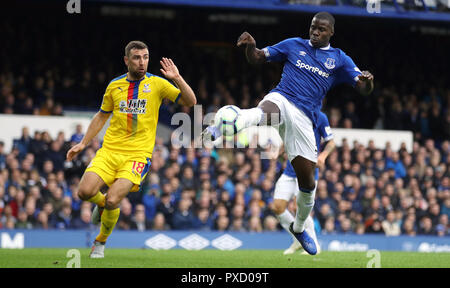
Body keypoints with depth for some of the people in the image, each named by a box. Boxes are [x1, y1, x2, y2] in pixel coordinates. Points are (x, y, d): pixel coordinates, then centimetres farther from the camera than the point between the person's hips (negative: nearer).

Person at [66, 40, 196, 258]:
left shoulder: (156, 84, 2)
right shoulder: (115, 85, 10)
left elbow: (190, 102, -3)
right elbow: (102, 116, 23)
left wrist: (177, 78, -17)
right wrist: (83, 144, 20)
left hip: (137, 155, -3)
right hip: (109, 151, 3)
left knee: (112, 201, -20)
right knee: (85, 192, -18)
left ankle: (100, 242, 9)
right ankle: (102, 203, 21)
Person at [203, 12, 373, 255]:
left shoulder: (339, 59, 14)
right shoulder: (294, 45, 15)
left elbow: (363, 88, 6)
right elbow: (257, 58, 18)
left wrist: (367, 82, -19)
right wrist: (250, 46, -5)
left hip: (304, 118, 2)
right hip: (280, 99, -2)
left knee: (307, 180, 0)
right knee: (264, 113, -42)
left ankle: (299, 227, 27)